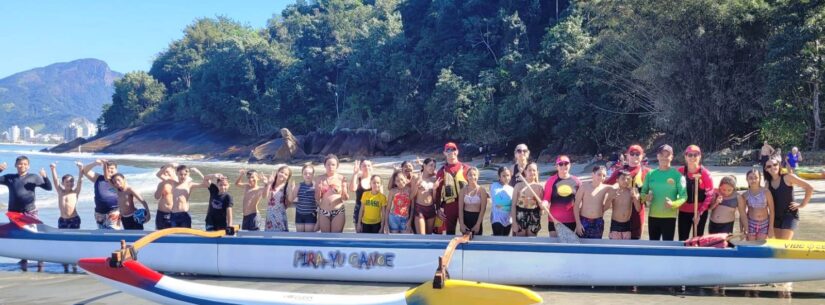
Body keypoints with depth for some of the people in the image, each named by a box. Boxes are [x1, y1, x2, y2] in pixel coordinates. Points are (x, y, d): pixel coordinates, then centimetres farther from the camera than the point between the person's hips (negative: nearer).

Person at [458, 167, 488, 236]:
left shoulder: (481, 190, -2)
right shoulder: (463, 190, 5)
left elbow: (483, 209, -5)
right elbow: (460, 209, 3)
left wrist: (478, 224, -12)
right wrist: (461, 224, -7)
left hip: (477, 217, -2)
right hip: (466, 217, 2)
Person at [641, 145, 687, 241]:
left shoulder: (677, 175, -6)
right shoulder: (651, 174, 4)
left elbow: (684, 195, -9)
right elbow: (643, 192, 10)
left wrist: (673, 204, -27)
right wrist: (646, 197, -13)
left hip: (669, 217, -4)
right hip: (653, 216, 4)